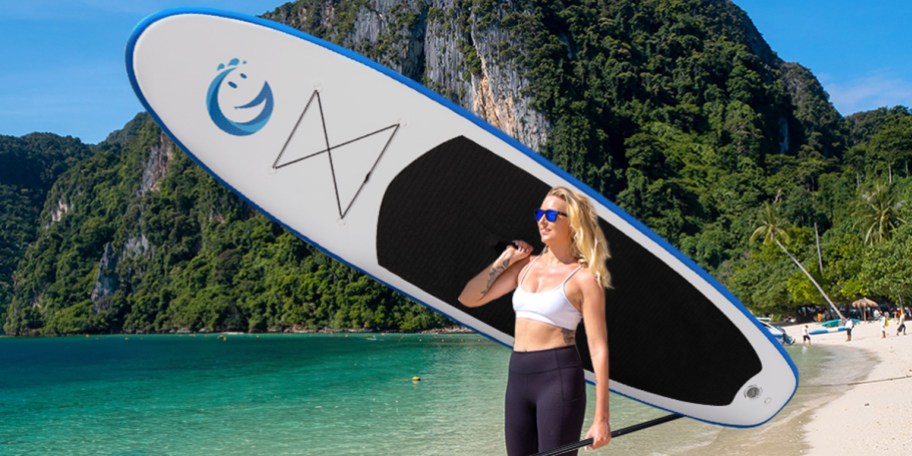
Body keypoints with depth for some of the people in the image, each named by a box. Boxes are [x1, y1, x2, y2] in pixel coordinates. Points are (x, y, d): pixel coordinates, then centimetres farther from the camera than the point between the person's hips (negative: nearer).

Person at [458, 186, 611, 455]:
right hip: (517, 376, 6)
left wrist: (601, 418, -13)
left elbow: (598, 348, -10)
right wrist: (506, 258, 6)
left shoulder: (584, 277, -7)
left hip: (559, 377, -6)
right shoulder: (526, 266, 10)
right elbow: (469, 298, 8)